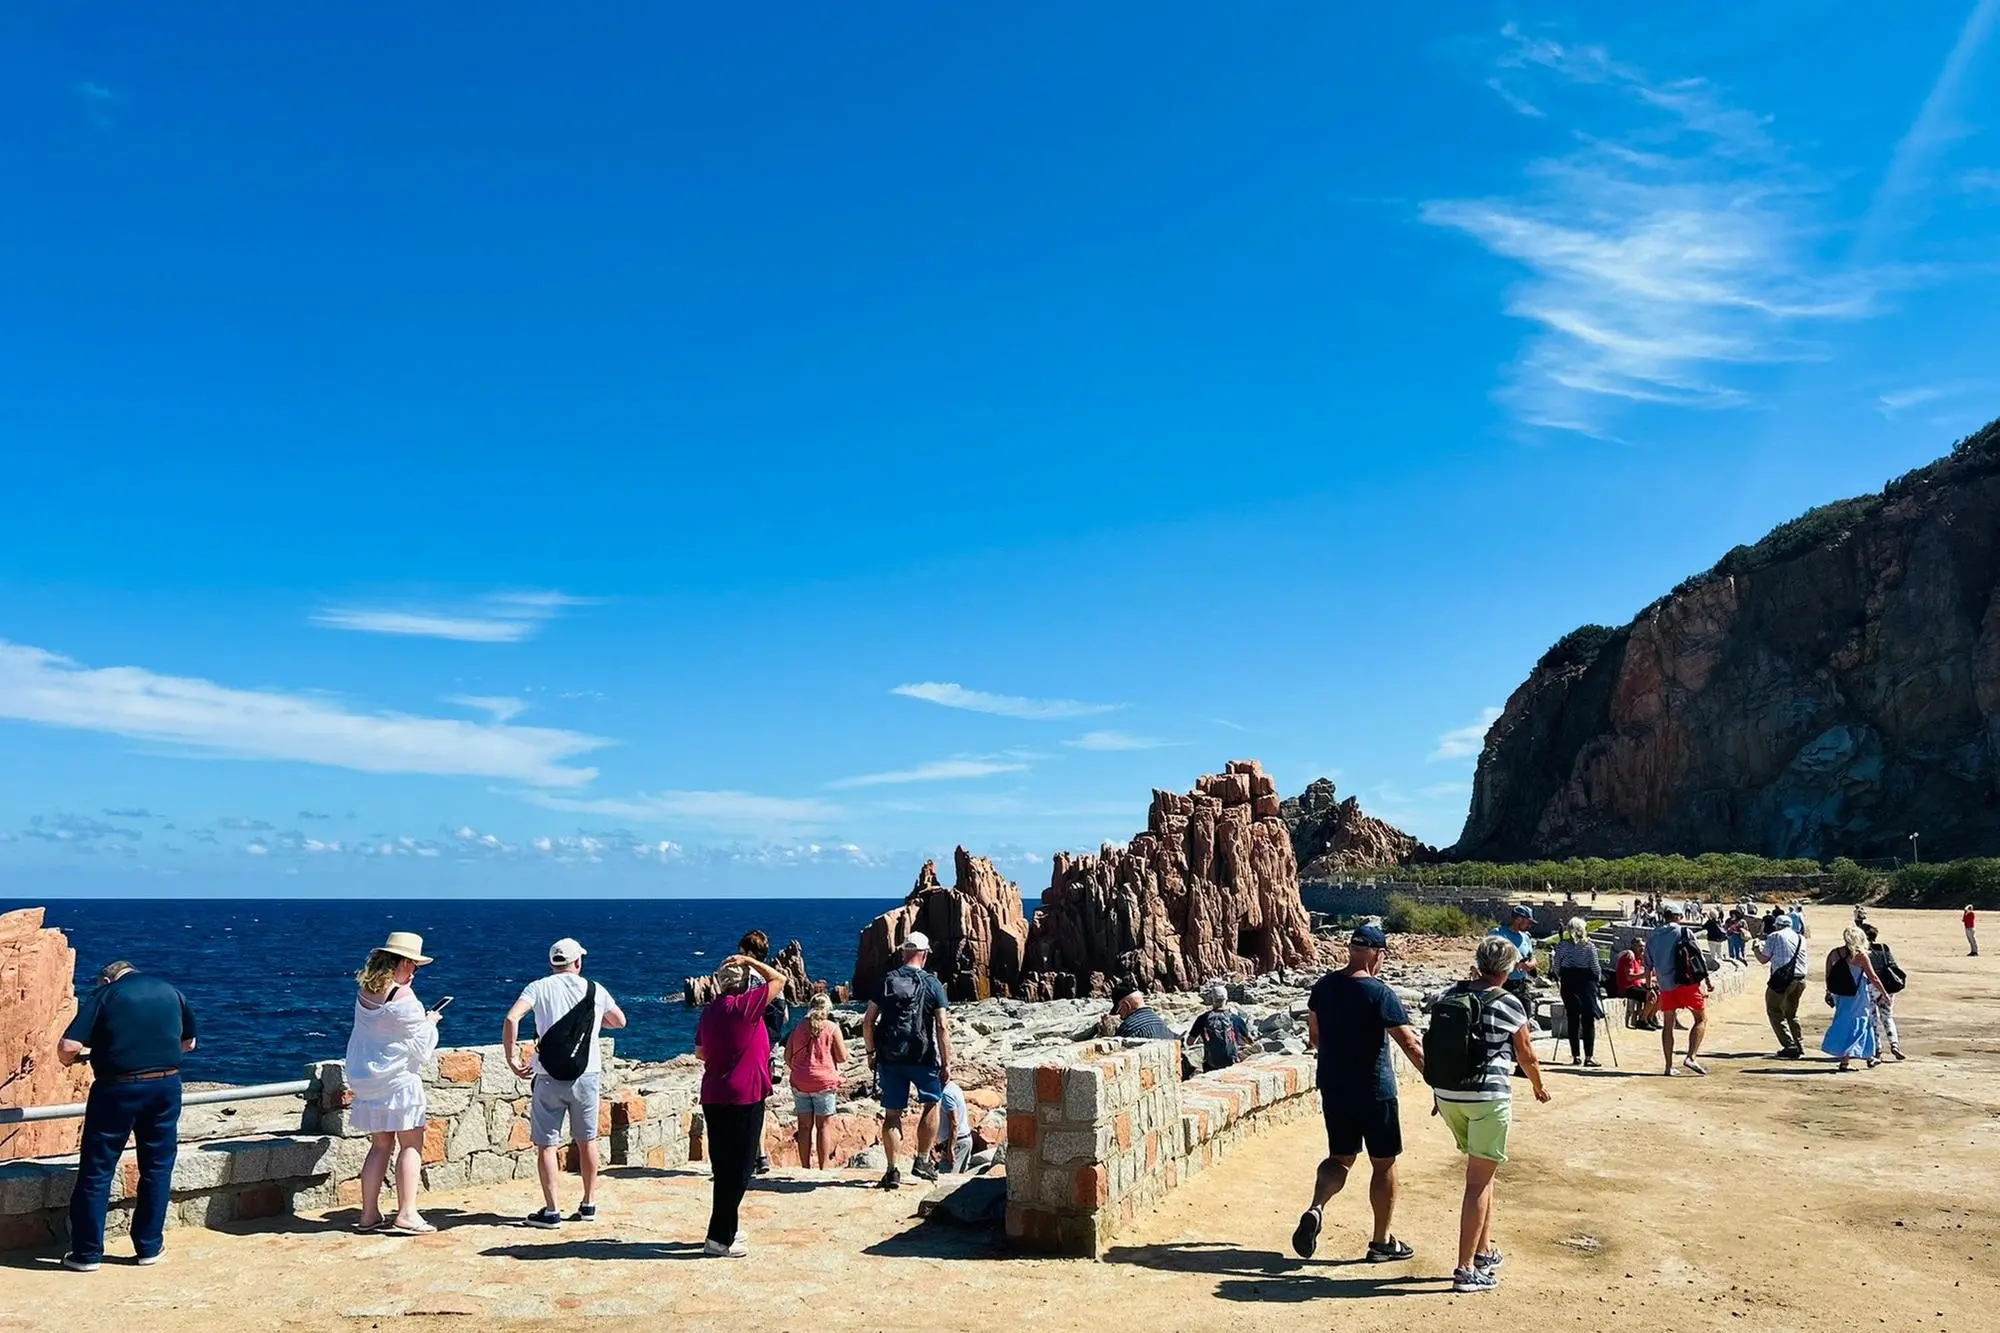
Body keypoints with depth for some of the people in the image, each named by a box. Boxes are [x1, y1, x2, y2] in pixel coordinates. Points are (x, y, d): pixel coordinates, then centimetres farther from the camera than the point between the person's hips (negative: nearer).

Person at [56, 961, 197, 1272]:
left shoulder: (103, 995, -1)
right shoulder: (172, 993, 12)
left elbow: (68, 1047, -11)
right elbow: (188, 1042, 23)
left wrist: (71, 1059, 9)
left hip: (118, 1089, -3)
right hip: (166, 1086, 4)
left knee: (96, 1171, 9)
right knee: (157, 1168, 15)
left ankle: (87, 1253, 15)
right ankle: (149, 1247, 22)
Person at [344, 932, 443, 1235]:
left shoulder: (364, 991, 3)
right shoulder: (403, 998, -18)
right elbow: (422, 1047, -10)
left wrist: (420, 1019, 17)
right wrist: (430, 1022, 8)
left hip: (366, 1080, 7)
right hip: (398, 1080, -7)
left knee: (380, 1145, 15)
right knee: (411, 1146, 1)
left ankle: (369, 1214, 16)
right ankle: (406, 1215, -2)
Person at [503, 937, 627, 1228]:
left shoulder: (539, 987, 0)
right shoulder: (595, 990, 7)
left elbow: (512, 1018, -16)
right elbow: (620, 1021, 22)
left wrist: (511, 1057, -10)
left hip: (549, 1077, -2)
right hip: (587, 1075, 2)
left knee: (546, 1144, 6)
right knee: (587, 1140, 16)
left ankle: (551, 1211, 6)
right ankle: (589, 1204, 26)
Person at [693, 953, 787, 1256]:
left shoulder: (709, 1010, 6)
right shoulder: (744, 1005, -15)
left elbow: (700, 1052, 18)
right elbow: (779, 979, -7)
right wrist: (749, 961, 0)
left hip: (713, 1097, 8)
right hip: (744, 1097, -7)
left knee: (723, 1167, 17)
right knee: (738, 1170, -1)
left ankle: (728, 1228, 29)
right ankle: (719, 1240, -1)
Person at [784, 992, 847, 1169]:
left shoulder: (799, 1028, 7)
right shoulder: (832, 1028, -4)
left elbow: (787, 1057, 8)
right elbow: (842, 1057, -4)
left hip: (799, 1082, 3)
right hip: (824, 1081, -3)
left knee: (805, 1125, 8)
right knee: (824, 1124, 3)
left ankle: (806, 1166, 11)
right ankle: (824, 1166, 1)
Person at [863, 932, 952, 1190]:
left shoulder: (887, 980, 3)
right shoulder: (932, 984, -3)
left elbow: (868, 1021, 1)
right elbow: (943, 1027, -9)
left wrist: (871, 1052, 12)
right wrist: (946, 1063, -4)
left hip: (889, 1059, 2)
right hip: (923, 1059, -2)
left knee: (892, 1113, 8)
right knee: (931, 1105, 19)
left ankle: (893, 1171, 7)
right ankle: (922, 1161, 18)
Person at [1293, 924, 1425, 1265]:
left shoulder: (1323, 987, 2)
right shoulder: (1380, 993, -17)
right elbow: (1409, 1044, -17)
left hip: (1332, 1087, 5)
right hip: (1374, 1090, -5)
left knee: (1340, 1158, 16)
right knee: (1384, 1163, 12)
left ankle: (1316, 1209, -11)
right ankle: (1381, 1242, 21)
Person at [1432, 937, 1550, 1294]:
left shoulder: (1450, 995, 6)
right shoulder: (1509, 1004, -7)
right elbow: (1526, 1055, 3)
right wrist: (1538, 1087, 23)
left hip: (1446, 1093, 6)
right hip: (1489, 1095, -5)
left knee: (1482, 1170, 23)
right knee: (1478, 1181, 0)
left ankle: (1484, 1250, 29)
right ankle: (1466, 1270, 1)